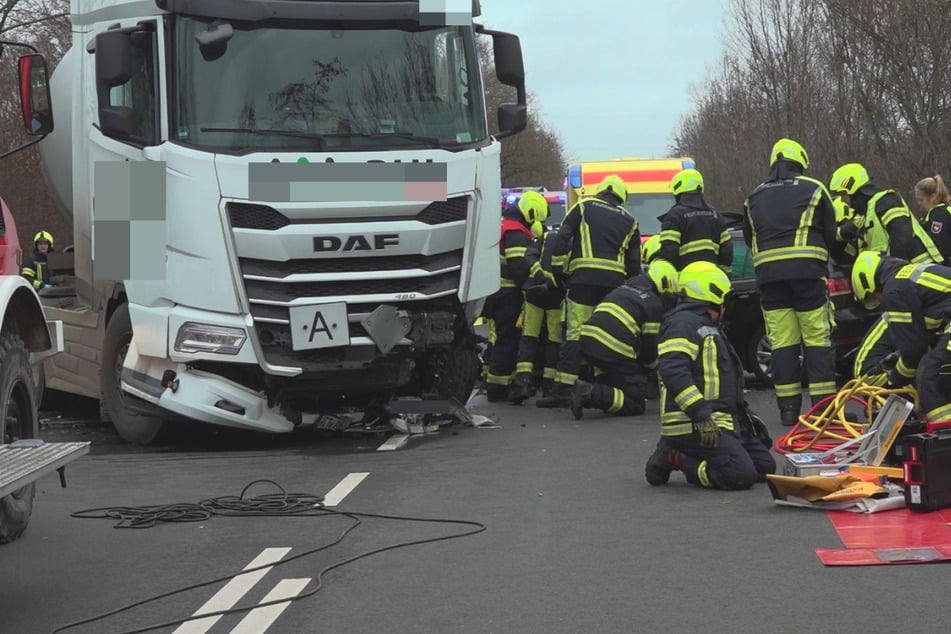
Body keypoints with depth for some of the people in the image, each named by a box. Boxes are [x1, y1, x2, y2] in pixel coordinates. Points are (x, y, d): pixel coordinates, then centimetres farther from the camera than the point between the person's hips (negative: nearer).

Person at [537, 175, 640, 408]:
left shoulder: (584, 207, 14)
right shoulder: (629, 221, 22)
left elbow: (561, 239, 5)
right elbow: (634, 262, 20)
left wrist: (557, 270, 10)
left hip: (584, 276, -3)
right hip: (615, 280, 3)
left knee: (575, 334, -7)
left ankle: (563, 390, -14)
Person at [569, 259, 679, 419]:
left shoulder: (624, 288, 25)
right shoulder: (655, 305, 3)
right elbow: (649, 344, 2)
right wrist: (651, 365, 26)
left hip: (587, 341, 8)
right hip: (614, 351, -8)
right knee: (637, 404, 0)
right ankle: (591, 393, -21)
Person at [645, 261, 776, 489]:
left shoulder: (709, 327, 25)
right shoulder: (684, 323, -10)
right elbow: (673, 371, -25)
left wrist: (747, 416, 26)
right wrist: (701, 415, -30)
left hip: (723, 421, 11)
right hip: (692, 426, -11)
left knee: (765, 467, 5)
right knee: (742, 475, -24)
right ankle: (676, 460, -7)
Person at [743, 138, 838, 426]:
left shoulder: (755, 198, 17)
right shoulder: (813, 190, 5)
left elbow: (749, 239, 21)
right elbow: (830, 233, 10)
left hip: (768, 274, 3)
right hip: (808, 272, -3)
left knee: (782, 343, 4)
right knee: (817, 341, -1)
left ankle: (788, 408, 2)